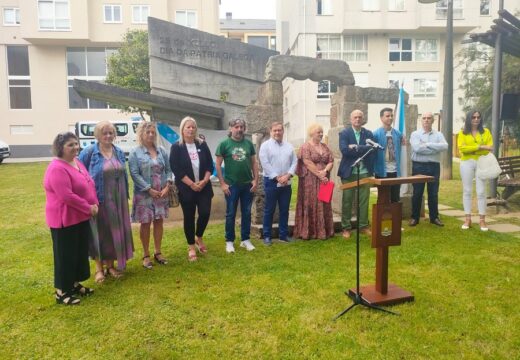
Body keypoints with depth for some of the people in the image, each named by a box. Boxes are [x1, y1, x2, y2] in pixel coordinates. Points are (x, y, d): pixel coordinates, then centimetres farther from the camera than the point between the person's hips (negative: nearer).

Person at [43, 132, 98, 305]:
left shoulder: (77, 162, 8)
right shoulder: (57, 168, -22)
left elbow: (89, 184, 12)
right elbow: (67, 196, -28)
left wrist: (95, 204, -2)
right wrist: (88, 208, -18)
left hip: (81, 217, 9)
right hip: (65, 219, -9)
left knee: (80, 252, 17)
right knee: (65, 255, 2)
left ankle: (75, 284, 32)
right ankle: (62, 292, 16)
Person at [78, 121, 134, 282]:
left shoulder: (119, 152, 7)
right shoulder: (89, 152, -8)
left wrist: (126, 197, 14)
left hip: (117, 199, 4)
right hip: (98, 199, -4)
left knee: (114, 231, 11)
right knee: (99, 232, 6)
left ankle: (110, 264, 27)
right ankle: (99, 268, 21)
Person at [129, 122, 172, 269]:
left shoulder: (162, 151, 8)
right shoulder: (135, 153, -5)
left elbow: (168, 170, 8)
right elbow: (135, 174, -12)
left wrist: (167, 186, -8)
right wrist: (149, 189, -17)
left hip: (161, 193, 4)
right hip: (144, 194, -4)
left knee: (159, 222, 11)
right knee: (145, 223, 4)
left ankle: (158, 252, 24)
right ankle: (146, 255, 18)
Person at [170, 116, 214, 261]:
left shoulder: (202, 145, 6)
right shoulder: (176, 147, -4)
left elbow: (210, 165, 4)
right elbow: (176, 169, -10)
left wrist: (204, 181, -10)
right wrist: (192, 184, -15)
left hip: (204, 187, 3)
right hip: (186, 189, -3)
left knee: (205, 213, -4)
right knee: (189, 217, 4)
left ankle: (199, 238, 25)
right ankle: (191, 247, 19)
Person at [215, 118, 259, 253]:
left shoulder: (249, 144, 5)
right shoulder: (224, 144, -4)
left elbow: (254, 163, 9)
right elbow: (218, 165, -4)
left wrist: (255, 180, 0)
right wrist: (222, 183, -9)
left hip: (248, 184, 3)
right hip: (231, 185, -3)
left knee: (247, 213, 10)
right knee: (231, 214, 6)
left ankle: (245, 240, 22)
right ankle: (229, 241, 17)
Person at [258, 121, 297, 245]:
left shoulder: (289, 146, 12)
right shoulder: (265, 145, -2)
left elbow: (294, 162, 6)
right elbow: (265, 164, -11)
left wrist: (287, 175, -10)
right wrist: (277, 177, -14)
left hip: (286, 183, 4)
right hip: (271, 182, -4)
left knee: (284, 210, 10)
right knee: (269, 210, 2)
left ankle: (283, 234, 20)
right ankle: (267, 236, 10)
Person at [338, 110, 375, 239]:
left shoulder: (368, 133, 8)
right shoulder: (344, 133, -1)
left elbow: (371, 148, -9)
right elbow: (344, 150, -16)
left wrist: (356, 147, -16)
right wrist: (362, 150, -12)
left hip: (364, 172, 3)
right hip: (349, 172, -3)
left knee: (364, 200, 8)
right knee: (347, 200, 4)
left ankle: (363, 226, 20)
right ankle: (346, 227, 14)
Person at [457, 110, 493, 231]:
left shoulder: (486, 132, 9)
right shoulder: (462, 133, 5)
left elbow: (490, 148, -1)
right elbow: (461, 148, -9)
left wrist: (471, 150, -12)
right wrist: (479, 147, -15)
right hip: (467, 163, 0)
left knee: (481, 192, -1)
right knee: (467, 191, 3)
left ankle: (482, 220, 6)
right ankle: (468, 219, 10)